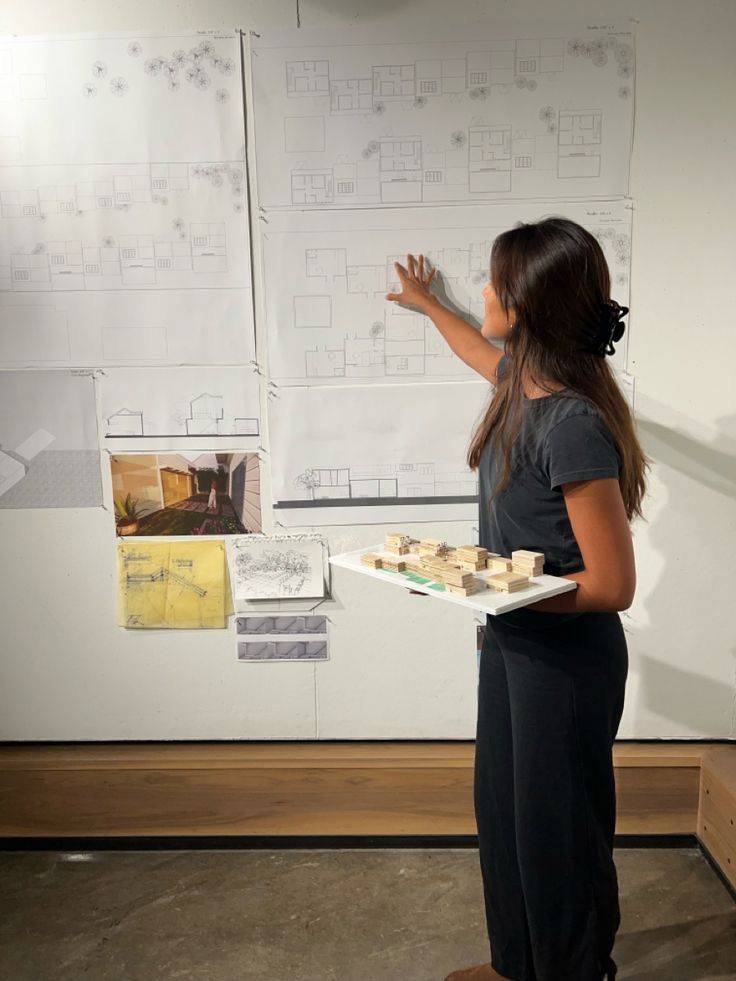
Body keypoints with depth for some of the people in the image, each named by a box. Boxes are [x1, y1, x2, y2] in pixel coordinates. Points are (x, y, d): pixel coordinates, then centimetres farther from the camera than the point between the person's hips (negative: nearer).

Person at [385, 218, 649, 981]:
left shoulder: (573, 425, -28)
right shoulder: (521, 380, -2)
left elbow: (613, 584, -24)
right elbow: (482, 352, 26)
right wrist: (427, 304, 40)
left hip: (566, 658, -9)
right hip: (513, 640, 9)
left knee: (557, 829, 11)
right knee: (501, 808, 23)